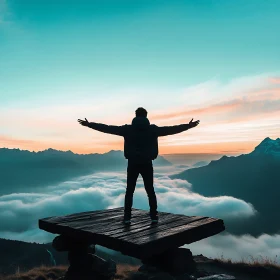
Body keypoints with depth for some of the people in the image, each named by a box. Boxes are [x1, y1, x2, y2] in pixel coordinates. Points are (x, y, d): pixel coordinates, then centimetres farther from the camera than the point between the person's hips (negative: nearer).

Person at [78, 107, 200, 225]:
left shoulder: (127, 129, -1)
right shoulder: (153, 129, 0)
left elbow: (108, 128, 0)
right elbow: (171, 129, 6)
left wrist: (89, 124, 8)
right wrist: (189, 125, 16)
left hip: (132, 164, 0)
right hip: (147, 164, 1)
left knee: (129, 191, 9)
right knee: (150, 191, 11)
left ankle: (127, 217, 7)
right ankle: (154, 216, 11)